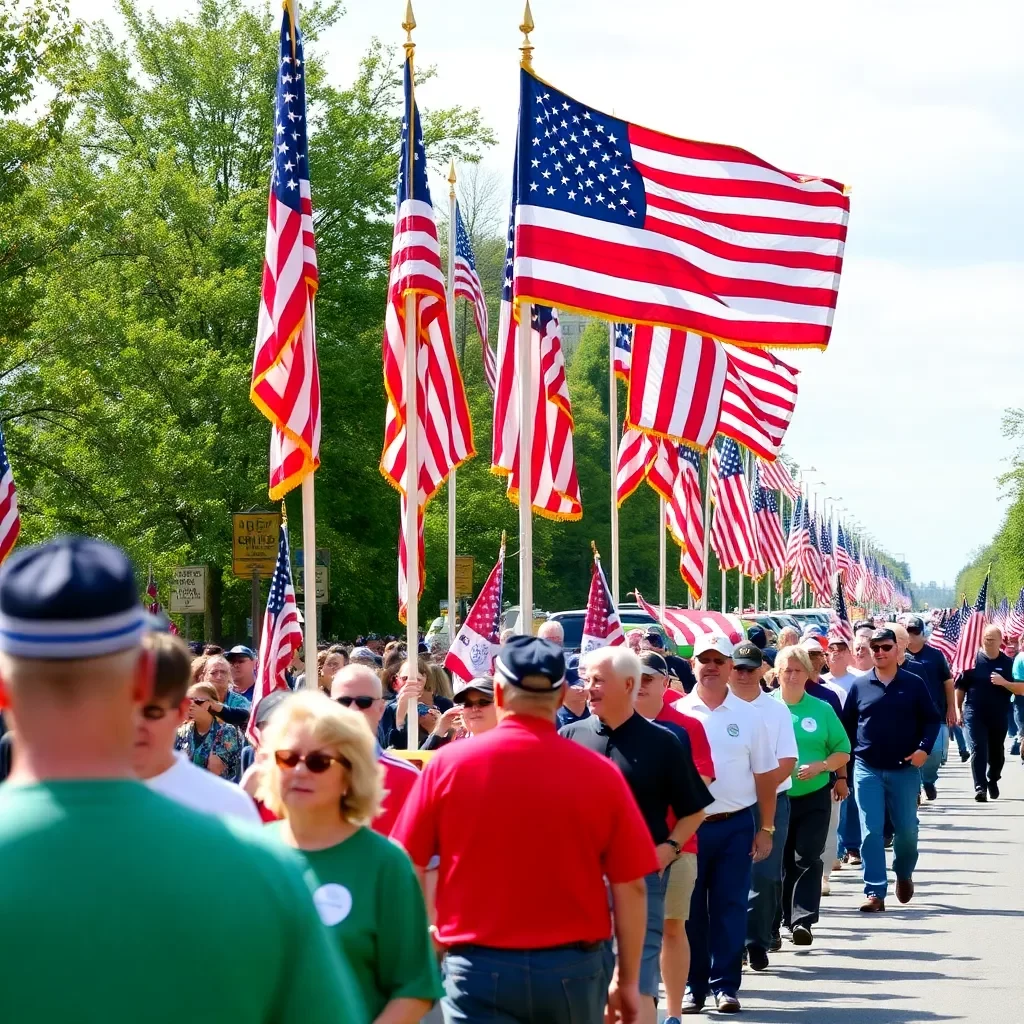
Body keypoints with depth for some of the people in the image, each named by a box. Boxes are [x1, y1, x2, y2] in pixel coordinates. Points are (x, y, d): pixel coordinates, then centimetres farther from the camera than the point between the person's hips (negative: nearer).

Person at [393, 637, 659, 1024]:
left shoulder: (449, 763, -5)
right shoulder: (600, 773, -5)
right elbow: (630, 887, -1)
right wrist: (628, 979, 10)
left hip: (479, 968, -1)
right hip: (572, 969, 1)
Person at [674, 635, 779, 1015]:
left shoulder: (748, 716, 4)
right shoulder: (676, 714, 1)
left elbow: (765, 775, 7)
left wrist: (766, 829, 4)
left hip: (735, 826, 1)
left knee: (730, 908, 2)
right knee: (689, 909, 4)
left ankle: (725, 986, 9)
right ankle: (693, 986, 12)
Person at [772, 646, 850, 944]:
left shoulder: (821, 710, 3)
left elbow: (843, 751, 7)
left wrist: (821, 766, -11)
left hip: (814, 796, 0)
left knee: (808, 858, -8)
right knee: (781, 861, 7)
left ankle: (803, 920, -12)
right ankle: (787, 919, 19)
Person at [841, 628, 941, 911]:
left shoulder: (913, 684, 1)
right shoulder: (860, 686, 3)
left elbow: (931, 719, 3)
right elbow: (847, 725, 8)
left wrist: (924, 748, -12)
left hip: (905, 769, 0)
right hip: (868, 770, 0)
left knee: (907, 829, 7)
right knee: (871, 832, -5)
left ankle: (904, 874, 35)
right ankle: (875, 892, -3)